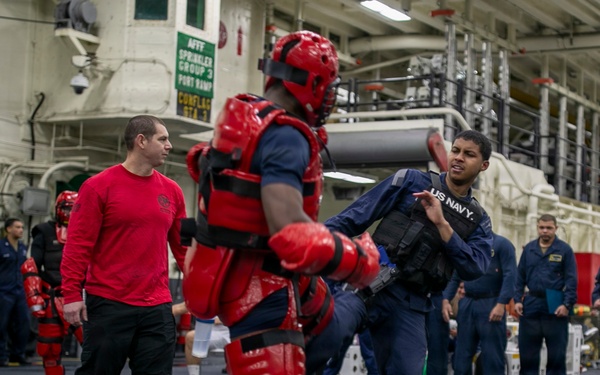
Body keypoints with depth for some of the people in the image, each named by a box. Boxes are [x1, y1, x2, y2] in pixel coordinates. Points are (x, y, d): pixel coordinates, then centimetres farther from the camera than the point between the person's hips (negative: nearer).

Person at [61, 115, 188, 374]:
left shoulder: (172, 191, 9)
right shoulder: (99, 186, -5)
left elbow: (182, 245, 15)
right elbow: (78, 245, -6)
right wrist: (72, 294, -11)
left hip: (157, 307, 4)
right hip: (108, 304, -4)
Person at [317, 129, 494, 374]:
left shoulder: (478, 221, 18)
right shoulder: (411, 181, 10)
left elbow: (474, 269, 1)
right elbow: (355, 217, 5)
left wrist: (442, 225, -8)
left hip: (410, 304, 4)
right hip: (367, 282, -4)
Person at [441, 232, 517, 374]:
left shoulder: (501, 244, -2)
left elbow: (510, 275, -10)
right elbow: (454, 276, 14)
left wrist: (501, 304, -20)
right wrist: (446, 300, 0)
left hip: (491, 304, -5)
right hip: (467, 304, 5)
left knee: (492, 356, -2)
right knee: (462, 355, 8)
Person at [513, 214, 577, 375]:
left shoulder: (564, 250, 1)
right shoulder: (529, 249, 11)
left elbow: (571, 280, -3)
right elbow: (520, 277, 13)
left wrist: (567, 304, -11)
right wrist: (517, 300, 3)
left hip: (555, 307, -3)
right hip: (531, 305, 3)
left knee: (557, 353, 2)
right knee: (527, 352, 7)